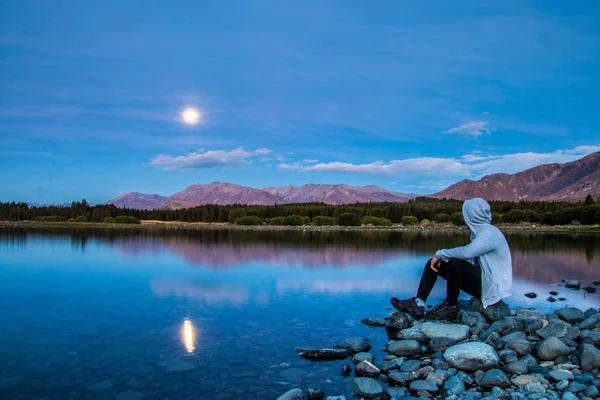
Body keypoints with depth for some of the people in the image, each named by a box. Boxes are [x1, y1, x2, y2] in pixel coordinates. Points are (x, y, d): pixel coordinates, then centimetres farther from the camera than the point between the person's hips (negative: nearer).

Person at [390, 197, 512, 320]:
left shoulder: (489, 233, -19)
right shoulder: (480, 230, 12)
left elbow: (467, 252, -35)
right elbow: (469, 257, 12)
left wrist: (440, 254, -21)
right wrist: (441, 257, -1)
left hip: (490, 286, -10)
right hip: (480, 278, 10)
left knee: (454, 263, -34)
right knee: (433, 263, 2)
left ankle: (451, 306, -12)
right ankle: (418, 304, -12)